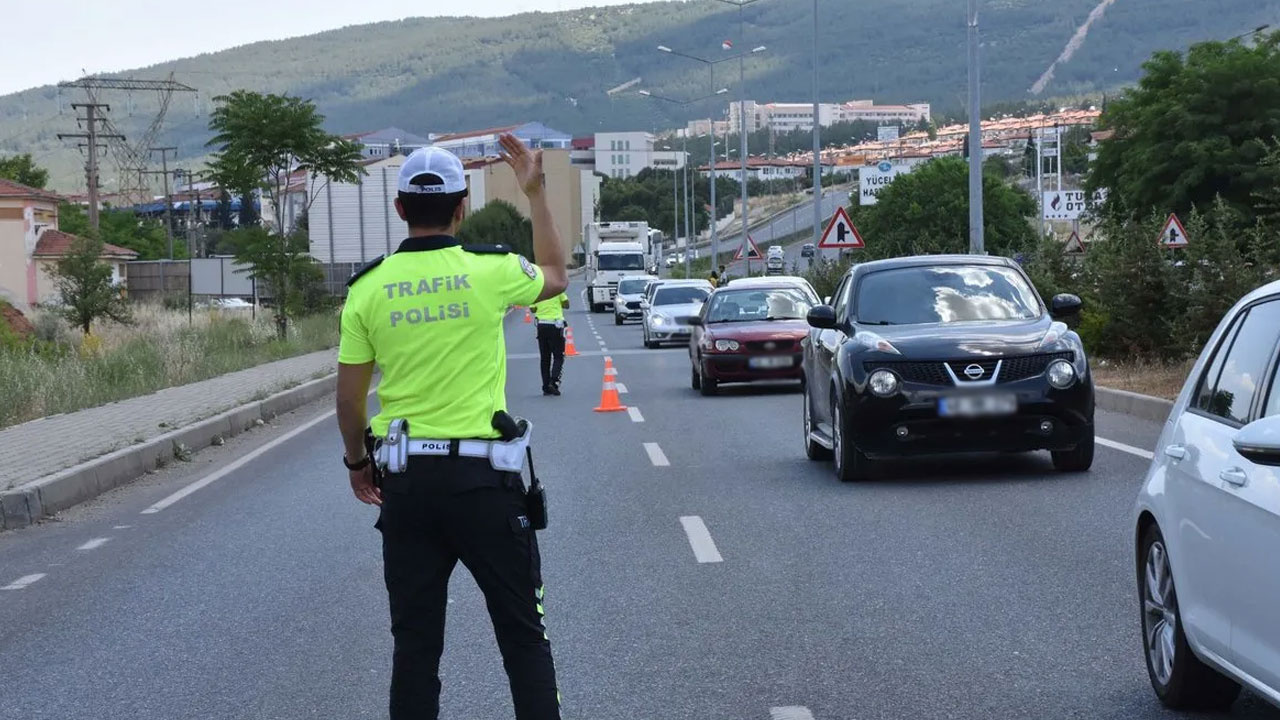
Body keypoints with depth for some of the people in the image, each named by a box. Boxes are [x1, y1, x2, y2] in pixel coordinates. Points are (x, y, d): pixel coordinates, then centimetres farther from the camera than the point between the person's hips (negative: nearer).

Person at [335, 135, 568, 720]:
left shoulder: (368, 288, -1)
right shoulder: (489, 271, -7)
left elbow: (348, 396, 4)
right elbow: (555, 277, 16)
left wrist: (357, 461, 20)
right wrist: (535, 193, 22)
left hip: (406, 479, 2)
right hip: (482, 475, -2)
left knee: (415, 641, 9)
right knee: (522, 633, 7)